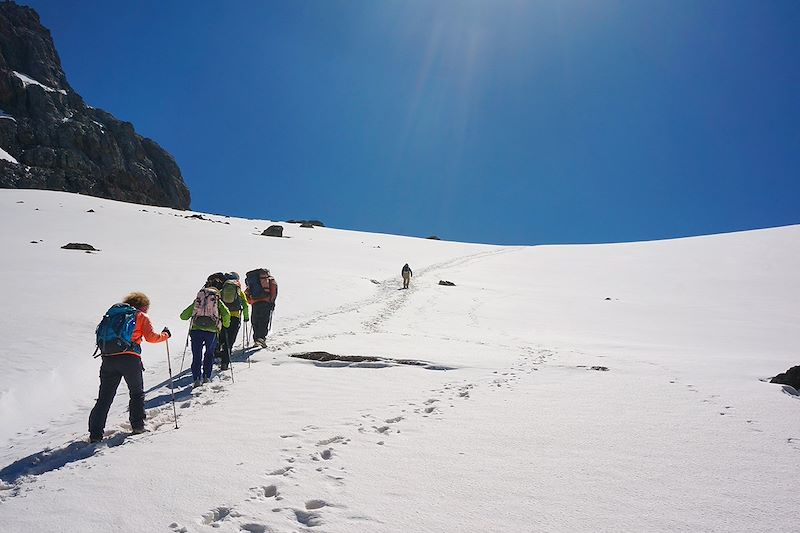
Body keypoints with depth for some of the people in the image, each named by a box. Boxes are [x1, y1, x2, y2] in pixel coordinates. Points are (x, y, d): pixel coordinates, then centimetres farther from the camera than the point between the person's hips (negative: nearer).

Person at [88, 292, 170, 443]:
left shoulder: (113, 312, 23)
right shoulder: (141, 316, 8)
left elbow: (101, 333, 20)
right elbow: (151, 337, -1)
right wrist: (165, 335, 15)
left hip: (108, 358, 4)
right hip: (129, 358, -4)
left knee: (105, 397, 7)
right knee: (137, 393, 15)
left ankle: (95, 433, 2)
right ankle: (137, 425, 14)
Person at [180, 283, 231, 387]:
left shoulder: (197, 301, 22)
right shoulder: (217, 301, 17)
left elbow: (183, 316, 20)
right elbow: (226, 313, -1)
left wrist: (193, 315, 41)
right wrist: (226, 324, 16)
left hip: (195, 329, 1)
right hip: (212, 330, -1)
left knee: (196, 356, 8)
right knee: (209, 354, 19)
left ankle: (196, 379, -1)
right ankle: (206, 377, 15)